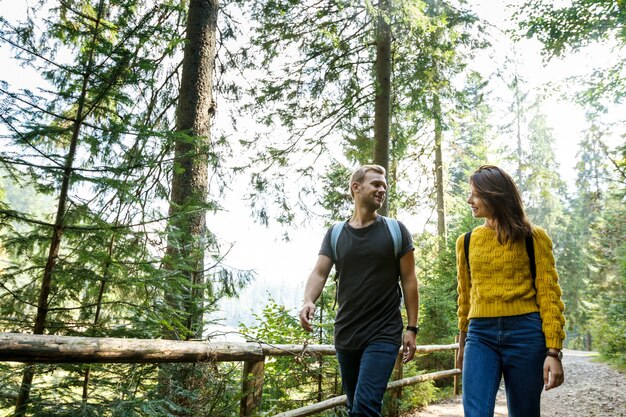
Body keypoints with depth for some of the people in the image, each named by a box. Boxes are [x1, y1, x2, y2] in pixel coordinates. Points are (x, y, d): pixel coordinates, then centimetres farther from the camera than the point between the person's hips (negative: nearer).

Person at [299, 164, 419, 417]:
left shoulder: (396, 230, 0)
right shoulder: (335, 234, 5)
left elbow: (409, 281, 1)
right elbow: (319, 272, -4)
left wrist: (412, 328, -4)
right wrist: (308, 301, -25)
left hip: (383, 336, -3)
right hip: (345, 336, 4)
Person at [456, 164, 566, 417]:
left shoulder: (533, 238, 1)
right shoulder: (466, 242, 9)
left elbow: (548, 294, -3)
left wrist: (553, 351, -10)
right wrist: (462, 343, 21)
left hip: (525, 334, -2)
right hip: (480, 335, 2)